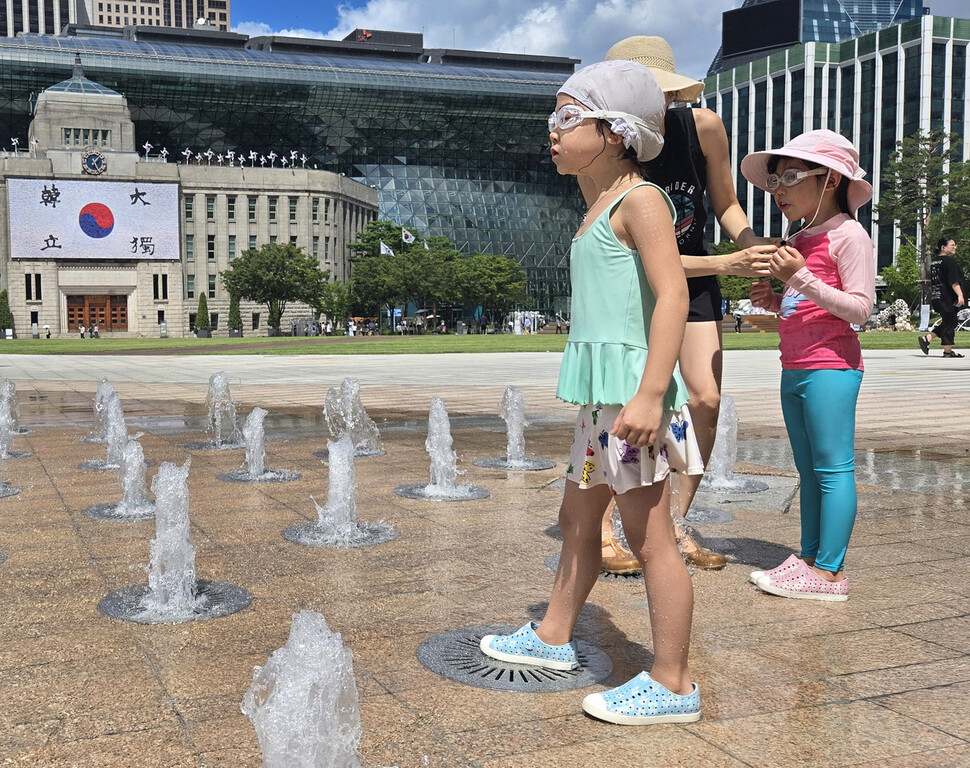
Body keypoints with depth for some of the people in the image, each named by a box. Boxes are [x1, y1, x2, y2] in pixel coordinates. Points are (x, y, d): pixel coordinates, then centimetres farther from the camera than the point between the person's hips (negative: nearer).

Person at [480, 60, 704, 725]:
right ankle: (553, 638, 36)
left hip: (633, 389, -10)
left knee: (650, 538, -3)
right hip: (601, 395, 10)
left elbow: (672, 295, -19)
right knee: (577, 520, 20)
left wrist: (649, 395, -26)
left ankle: (672, 684, 7)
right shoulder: (599, 210, 19)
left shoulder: (640, 199, -9)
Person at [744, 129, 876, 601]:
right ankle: (808, 559, 19)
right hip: (794, 368, 9)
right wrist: (774, 302, 7)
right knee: (808, 471, 12)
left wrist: (802, 279, -20)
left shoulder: (848, 235, -8)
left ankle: (829, 571, -3)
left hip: (830, 368, -9)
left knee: (832, 468, -6)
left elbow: (859, 309, -15)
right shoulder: (797, 241, 17)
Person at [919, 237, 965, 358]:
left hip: (937, 297, 9)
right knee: (950, 322, -1)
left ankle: (926, 339, 5)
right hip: (948, 297, -9)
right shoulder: (949, 261, -12)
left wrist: (933, 296, 26)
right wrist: (960, 295, -23)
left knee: (946, 322, 15)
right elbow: (954, 281, -20)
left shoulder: (934, 262, 14)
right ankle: (948, 351, 3)